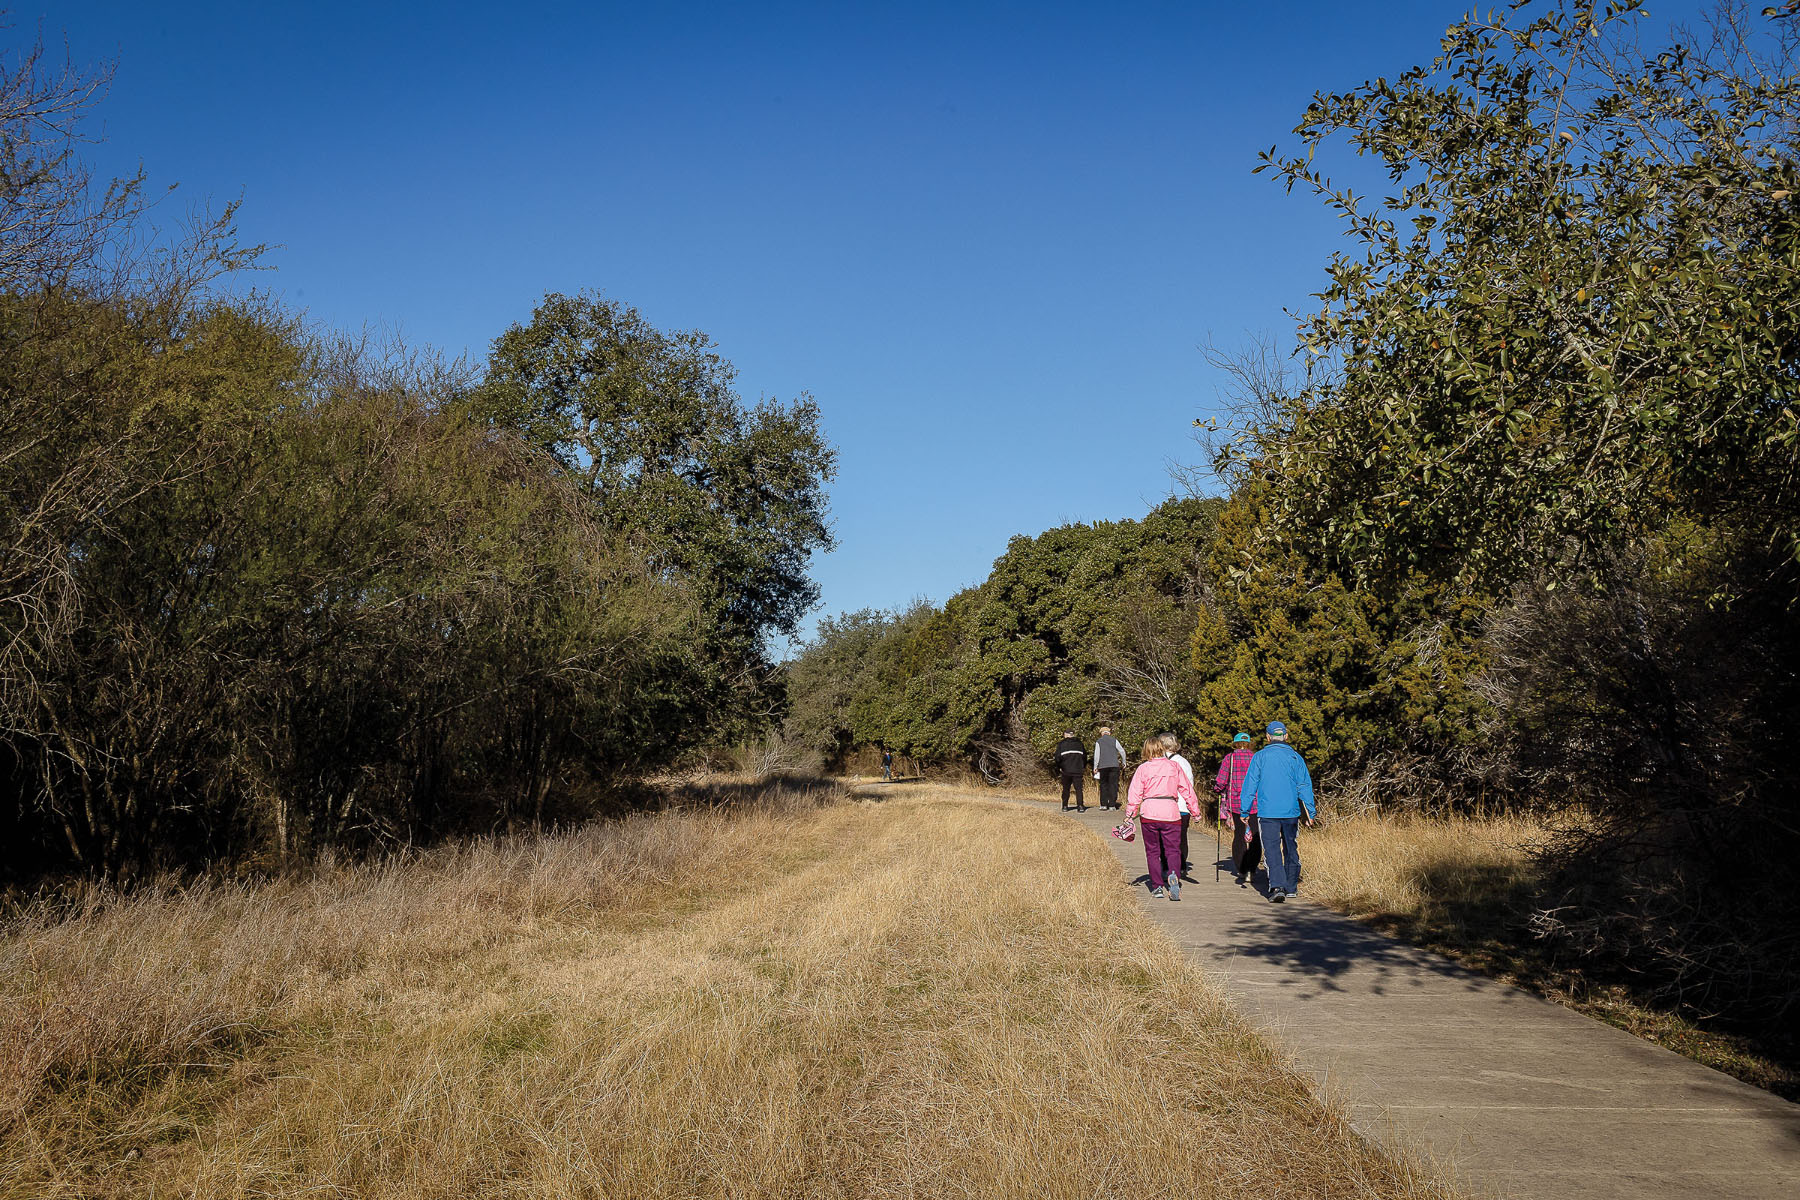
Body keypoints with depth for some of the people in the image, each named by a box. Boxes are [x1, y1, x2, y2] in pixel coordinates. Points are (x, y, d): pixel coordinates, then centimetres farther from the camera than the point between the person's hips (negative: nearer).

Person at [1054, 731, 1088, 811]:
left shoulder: (1061, 744, 3)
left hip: (1066, 771, -1)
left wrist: (1058, 767, 8)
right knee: (1078, 788, -1)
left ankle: (1065, 806, 13)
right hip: (1078, 771, 1)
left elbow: (1058, 757, -6)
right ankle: (1080, 806, -13)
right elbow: (1085, 756, 14)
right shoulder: (1079, 743, 11)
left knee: (1066, 789, 11)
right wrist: (1084, 767, 25)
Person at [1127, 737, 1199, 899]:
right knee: (1173, 849, 1)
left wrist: (1129, 816, 4)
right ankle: (1174, 876, -26)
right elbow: (1186, 789, 10)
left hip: (1149, 813, -1)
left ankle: (1157, 886, 8)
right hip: (1171, 813, 1)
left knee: (1152, 851, 10)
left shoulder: (1143, 768, 2)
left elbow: (1134, 795, -1)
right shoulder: (1174, 766, 7)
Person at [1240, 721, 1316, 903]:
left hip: (1267, 812, -2)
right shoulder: (1295, 757, 3)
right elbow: (1304, 786, 3)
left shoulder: (1260, 756, 0)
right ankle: (1291, 888, 23)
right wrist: (1311, 812, 8)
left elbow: (1250, 785, -2)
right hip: (1291, 812, 2)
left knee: (1272, 849, -3)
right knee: (1291, 849, 14)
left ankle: (1277, 886, -19)